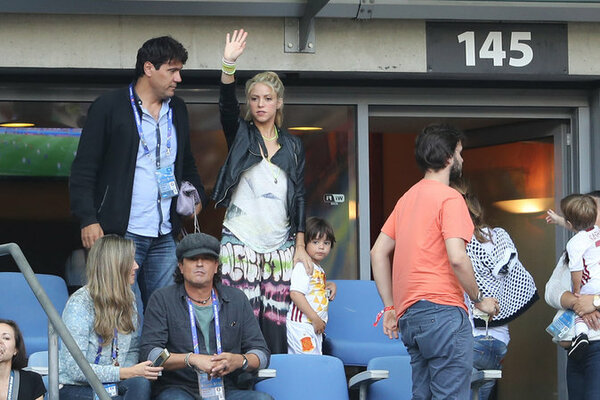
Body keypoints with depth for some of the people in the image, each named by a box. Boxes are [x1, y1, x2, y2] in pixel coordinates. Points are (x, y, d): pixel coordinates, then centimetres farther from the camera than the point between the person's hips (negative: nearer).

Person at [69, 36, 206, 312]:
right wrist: (88, 219, -13)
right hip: (121, 234, -6)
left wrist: (196, 195, 10)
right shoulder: (109, 107, -2)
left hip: (165, 236, 6)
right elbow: (83, 170, -4)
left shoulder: (178, 110, 16)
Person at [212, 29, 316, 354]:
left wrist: (300, 246, 6)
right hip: (240, 240, -2)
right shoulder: (240, 135, 7)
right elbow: (227, 106, -13)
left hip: (280, 245, 2)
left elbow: (299, 197, 12)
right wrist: (228, 65, -29)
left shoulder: (293, 146, 14)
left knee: (276, 322, -3)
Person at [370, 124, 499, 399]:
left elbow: (378, 253, 19)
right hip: (442, 310, -9)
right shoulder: (449, 198, -8)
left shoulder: (407, 198, 18)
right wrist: (479, 299, -4)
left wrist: (390, 307, 20)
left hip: (409, 315, 9)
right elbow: (457, 258, -18)